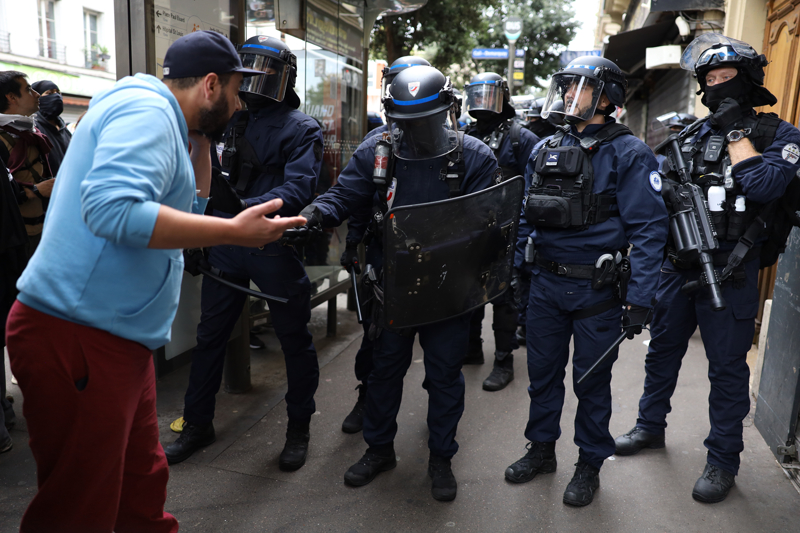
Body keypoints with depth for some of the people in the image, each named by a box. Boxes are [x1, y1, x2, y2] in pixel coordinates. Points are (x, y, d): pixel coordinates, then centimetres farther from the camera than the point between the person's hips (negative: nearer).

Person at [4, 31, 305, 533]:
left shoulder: (161, 118, 18)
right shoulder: (146, 109, -15)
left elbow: (190, 209, 24)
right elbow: (113, 209, -31)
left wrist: (201, 143, 14)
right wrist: (235, 231, -27)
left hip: (119, 340, 10)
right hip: (76, 338, -10)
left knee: (143, 489, 20)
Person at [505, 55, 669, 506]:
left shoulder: (628, 153, -10)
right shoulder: (546, 150, 7)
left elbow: (648, 229, -14)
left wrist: (639, 299, -19)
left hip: (597, 291, -5)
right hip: (546, 285, 5)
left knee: (592, 381, 10)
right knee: (543, 372, 15)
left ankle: (590, 464, 29)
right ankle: (542, 449, 36)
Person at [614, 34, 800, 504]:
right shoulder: (695, 133, 11)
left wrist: (737, 131, -14)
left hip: (730, 274, -5)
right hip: (679, 265, 5)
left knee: (727, 367, 4)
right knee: (662, 350, 16)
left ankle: (723, 460, 19)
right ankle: (651, 426, 35)